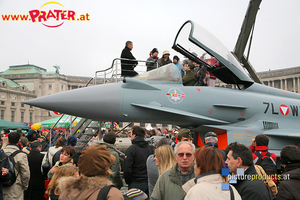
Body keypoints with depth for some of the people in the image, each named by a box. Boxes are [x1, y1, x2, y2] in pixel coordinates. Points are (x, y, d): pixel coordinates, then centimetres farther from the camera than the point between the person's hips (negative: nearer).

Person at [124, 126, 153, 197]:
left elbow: (127, 169, -16)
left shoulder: (131, 149, -15)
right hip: (149, 183, 6)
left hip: (136, 184, -6)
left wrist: (128, 181, -1)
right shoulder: (150, 148, 4)